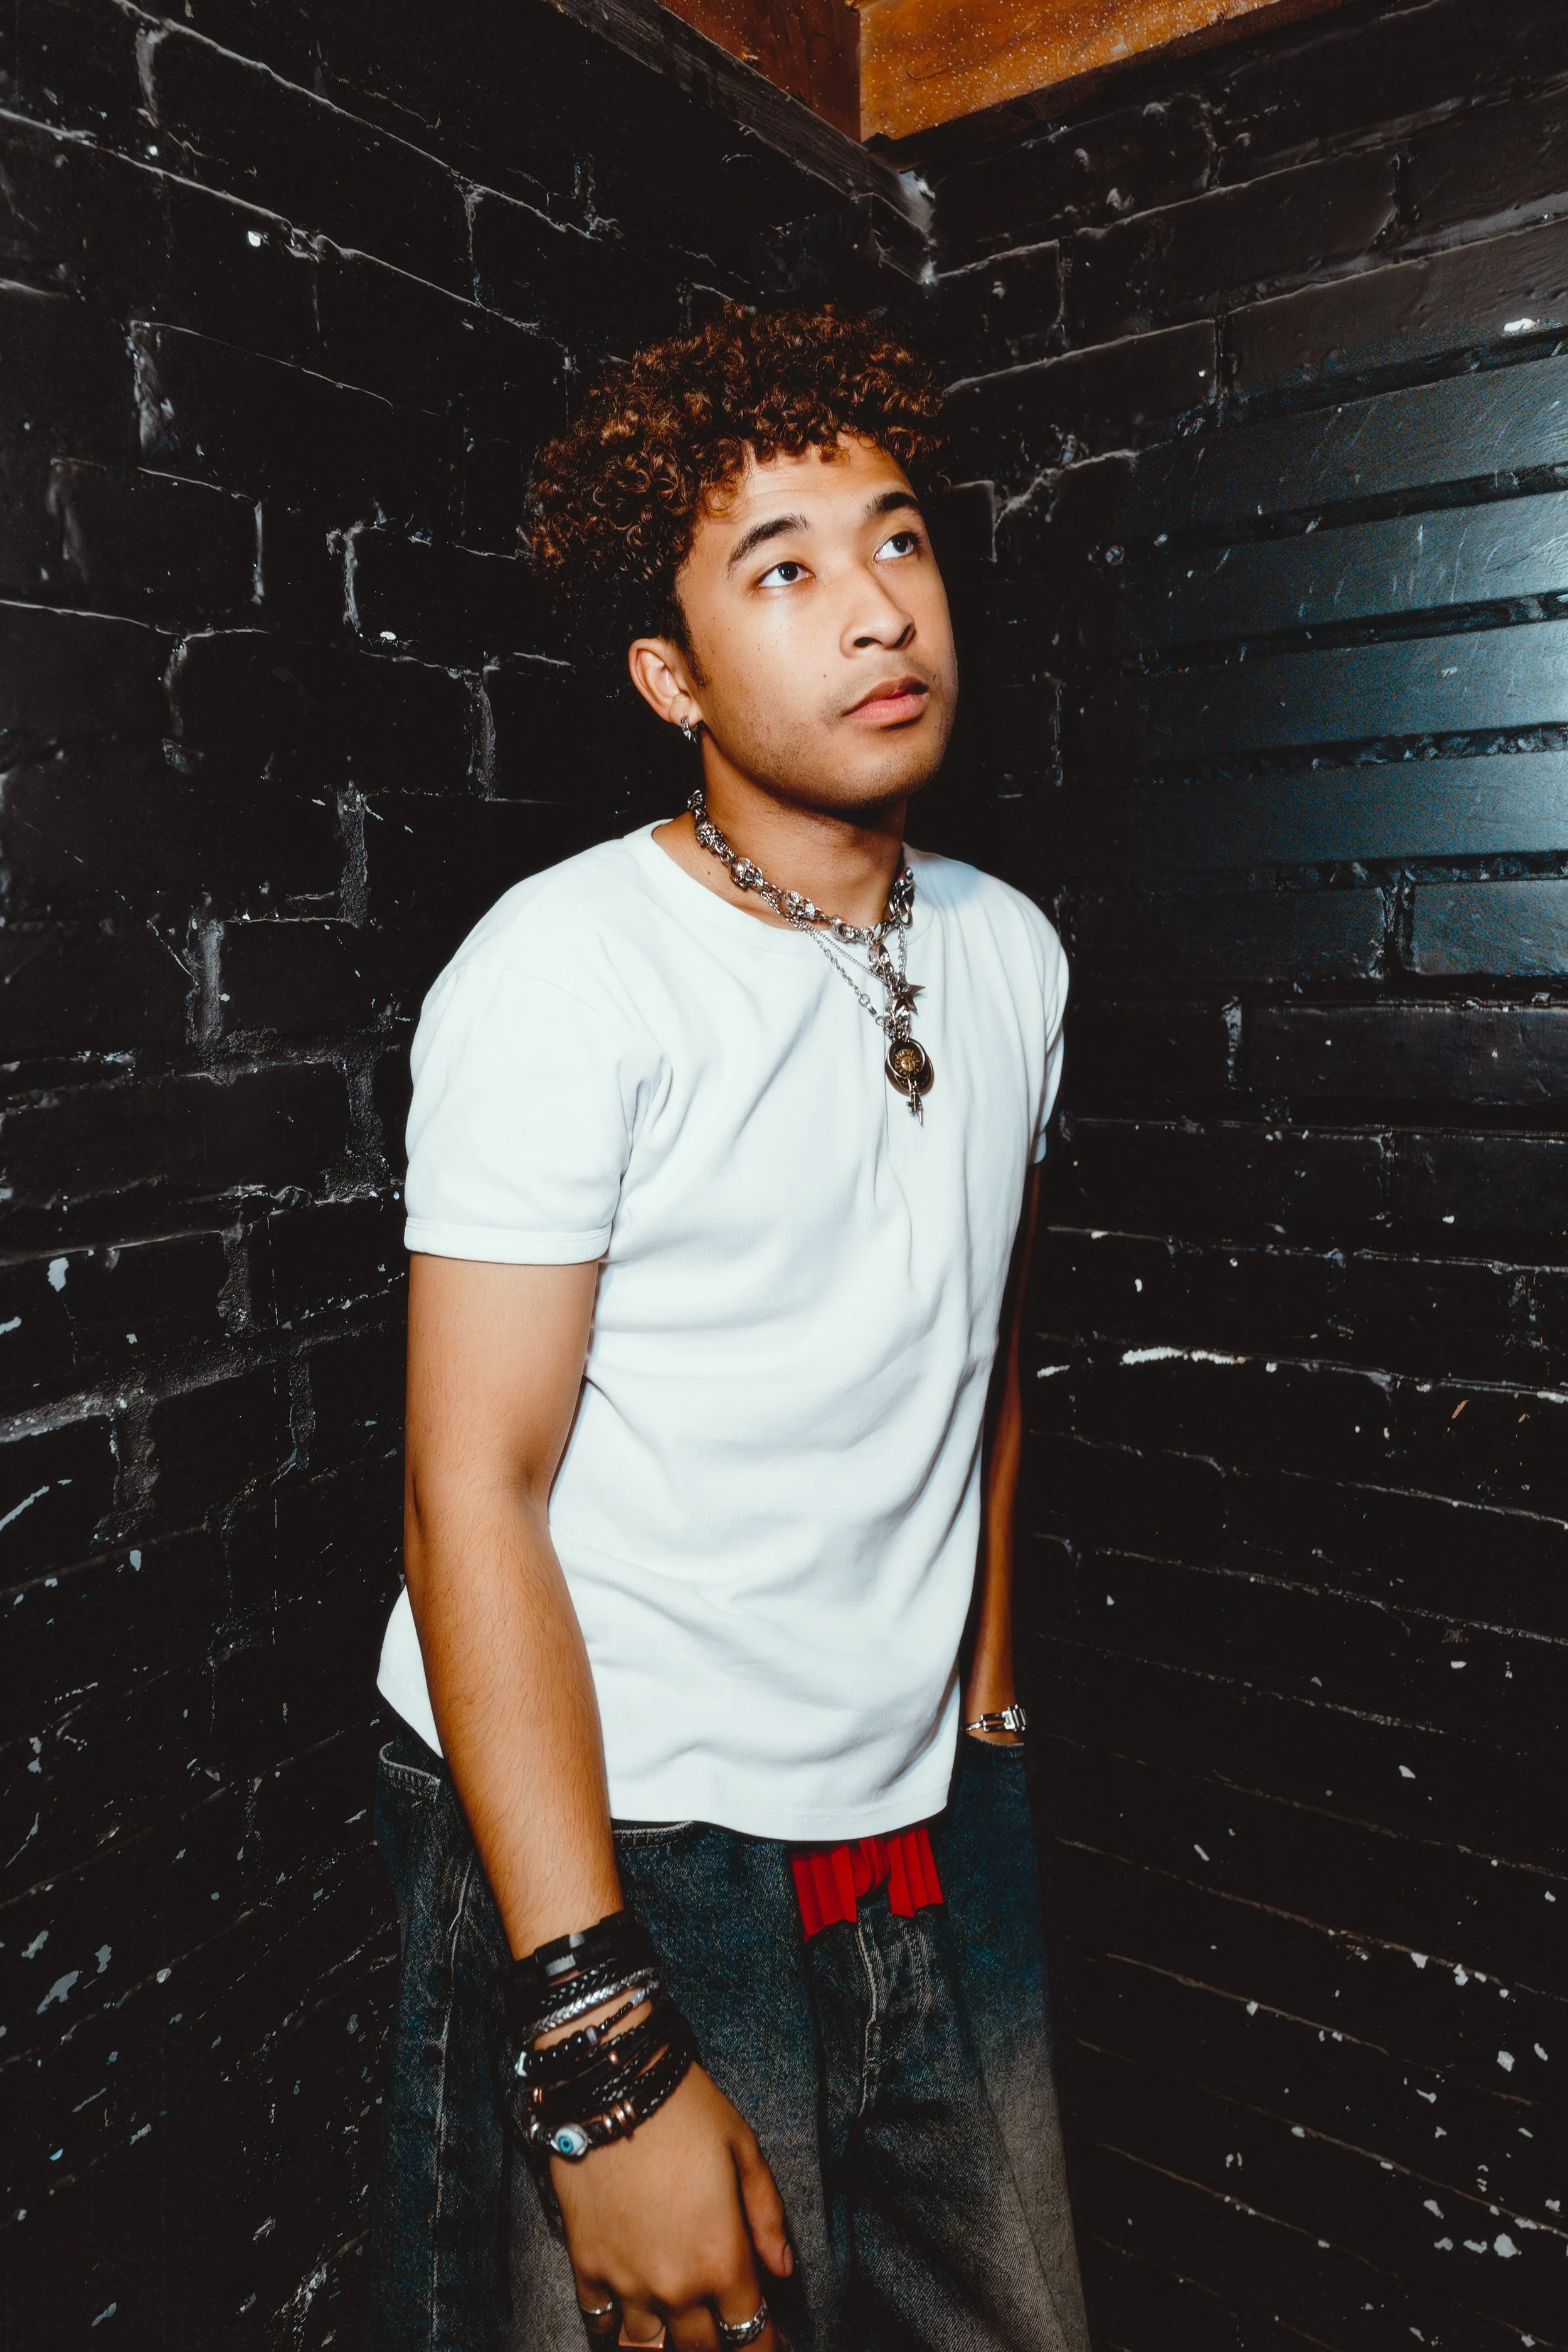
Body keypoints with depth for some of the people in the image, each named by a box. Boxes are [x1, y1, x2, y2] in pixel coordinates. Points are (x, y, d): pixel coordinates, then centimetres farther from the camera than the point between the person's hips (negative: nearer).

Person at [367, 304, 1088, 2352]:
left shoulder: (1009, 950, 3)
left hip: (935, 1840, 6)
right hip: (617, 1863, -5)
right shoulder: (568, 971, -16)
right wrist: (606, 2057, -19)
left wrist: (986, 1707, 16)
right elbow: (474, 1497, -18)